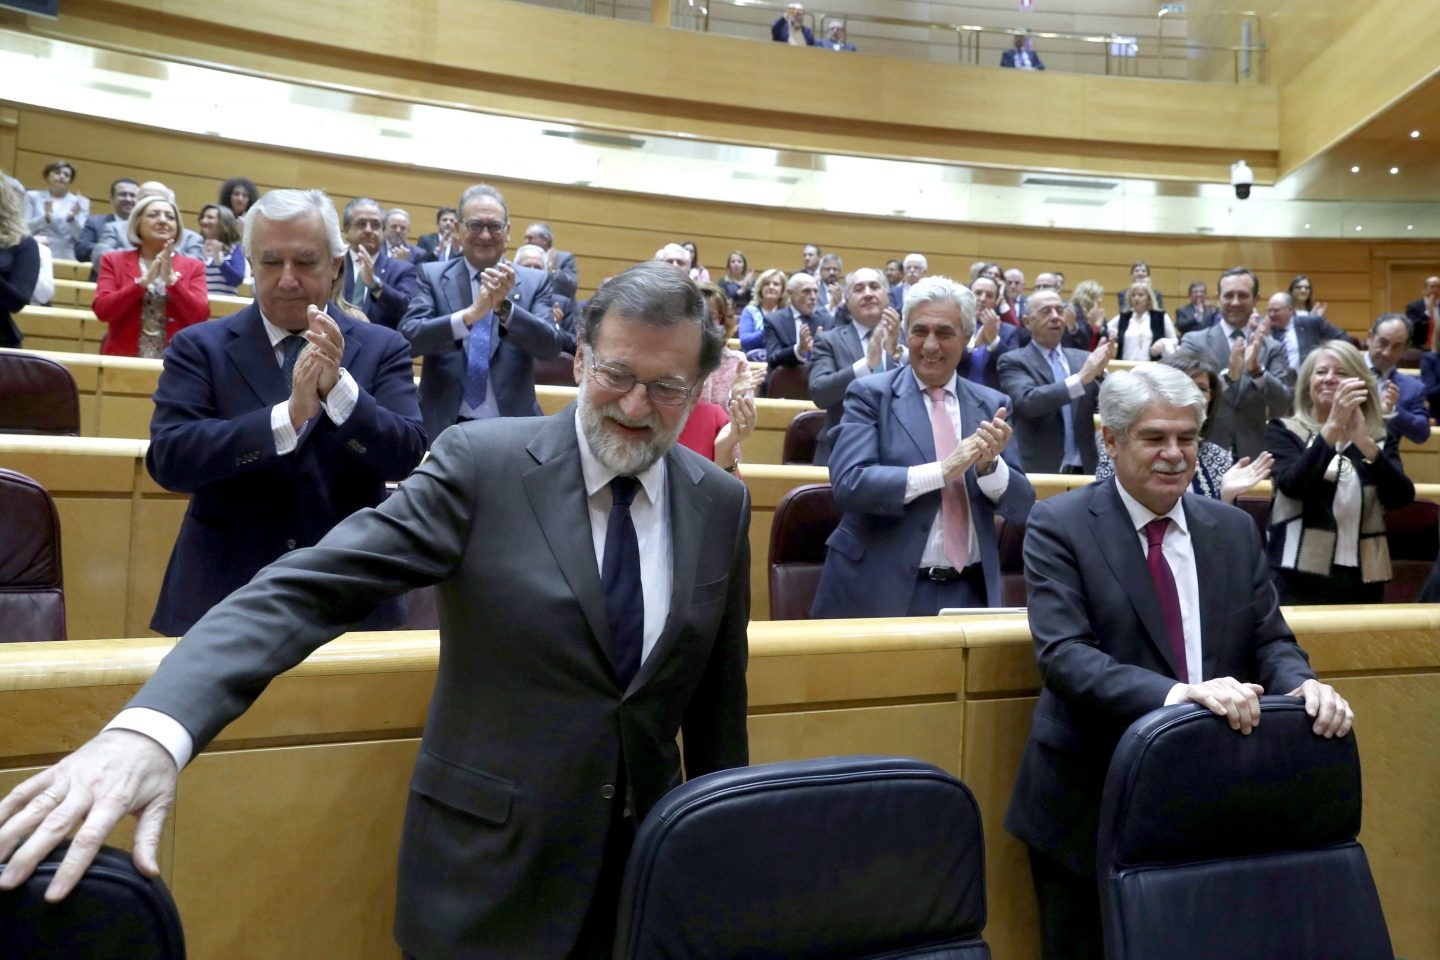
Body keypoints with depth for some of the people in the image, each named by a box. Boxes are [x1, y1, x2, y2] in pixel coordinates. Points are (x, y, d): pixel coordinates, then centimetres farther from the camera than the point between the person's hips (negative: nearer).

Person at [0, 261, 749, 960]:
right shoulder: (482, 464, -14)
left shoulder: (721, 502, -3)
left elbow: (718, 696, 6)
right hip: (486, 864, -2)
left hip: (644, 865, 3)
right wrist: (152, 725, -37)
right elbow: (310, 586, -22)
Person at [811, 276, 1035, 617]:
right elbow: (848, 484, -17)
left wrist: (989, 465, -15)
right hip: (881, 591, -3)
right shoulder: (870, 394, -3)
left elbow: (1022, 508, 4)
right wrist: (941, 471, -23)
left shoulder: (992, 405, 6)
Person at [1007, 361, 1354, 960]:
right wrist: (1177, 692, -35)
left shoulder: (1235, 530, 7)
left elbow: (1269, 641, 7)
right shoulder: (1059, 526, -10)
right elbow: (1063, 656, -21)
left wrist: (1303, 684, -17)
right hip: (1090, 800, -4)